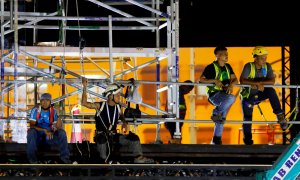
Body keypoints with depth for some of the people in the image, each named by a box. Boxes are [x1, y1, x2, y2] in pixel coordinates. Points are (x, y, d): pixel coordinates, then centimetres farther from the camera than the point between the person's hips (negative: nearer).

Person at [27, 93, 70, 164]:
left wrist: (58, 124, -26)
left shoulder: (53, 111, 2)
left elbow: (57, 127, -3)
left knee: (62, 132, -22)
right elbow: (32, 125, -16)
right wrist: (45, 130, -28)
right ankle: (32, 160, -32)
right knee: (31, 131, -35)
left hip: (49, 136, 3)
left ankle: (65, 158, -21)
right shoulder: (35, 110, -7)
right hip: (37, 136, -3)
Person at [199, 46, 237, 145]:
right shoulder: (211, 67, -8)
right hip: (214, 95, -7)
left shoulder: (227, 67, 12)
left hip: (224, 94, 7)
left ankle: (216, 140, 15)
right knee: (231, 98, -33)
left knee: (221, 119, 6)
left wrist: (231, 84, -13)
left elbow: (235, 79, 10)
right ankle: (216, 113, -15)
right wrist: (214, 81, -22)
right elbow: (201, 79, -10)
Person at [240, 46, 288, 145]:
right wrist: (257, 83, -39)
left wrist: (260, 83, -31)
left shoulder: (267, 66, -8)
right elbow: (242, 80, -32)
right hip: (247, 96, -2)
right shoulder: (249, 66, -20)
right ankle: (247, 139, 21)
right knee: (247, 118, -1)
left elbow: (272, 81, -15)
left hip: (259, 94, 3)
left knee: (271, 91, -26)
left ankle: (279, 116, -26)